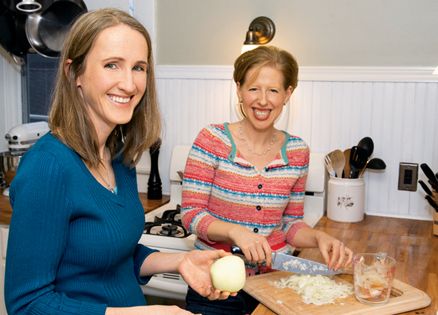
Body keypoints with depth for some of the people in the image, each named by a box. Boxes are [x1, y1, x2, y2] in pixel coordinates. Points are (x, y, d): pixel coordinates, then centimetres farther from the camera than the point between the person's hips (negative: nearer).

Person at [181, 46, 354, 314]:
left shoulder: (297, 152, -1)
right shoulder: (212, 140, -11)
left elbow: (290, 224, 6)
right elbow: (191, 213, -12)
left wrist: (319, 237, -13)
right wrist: (236, 231, -27)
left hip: (275, 280, 3)